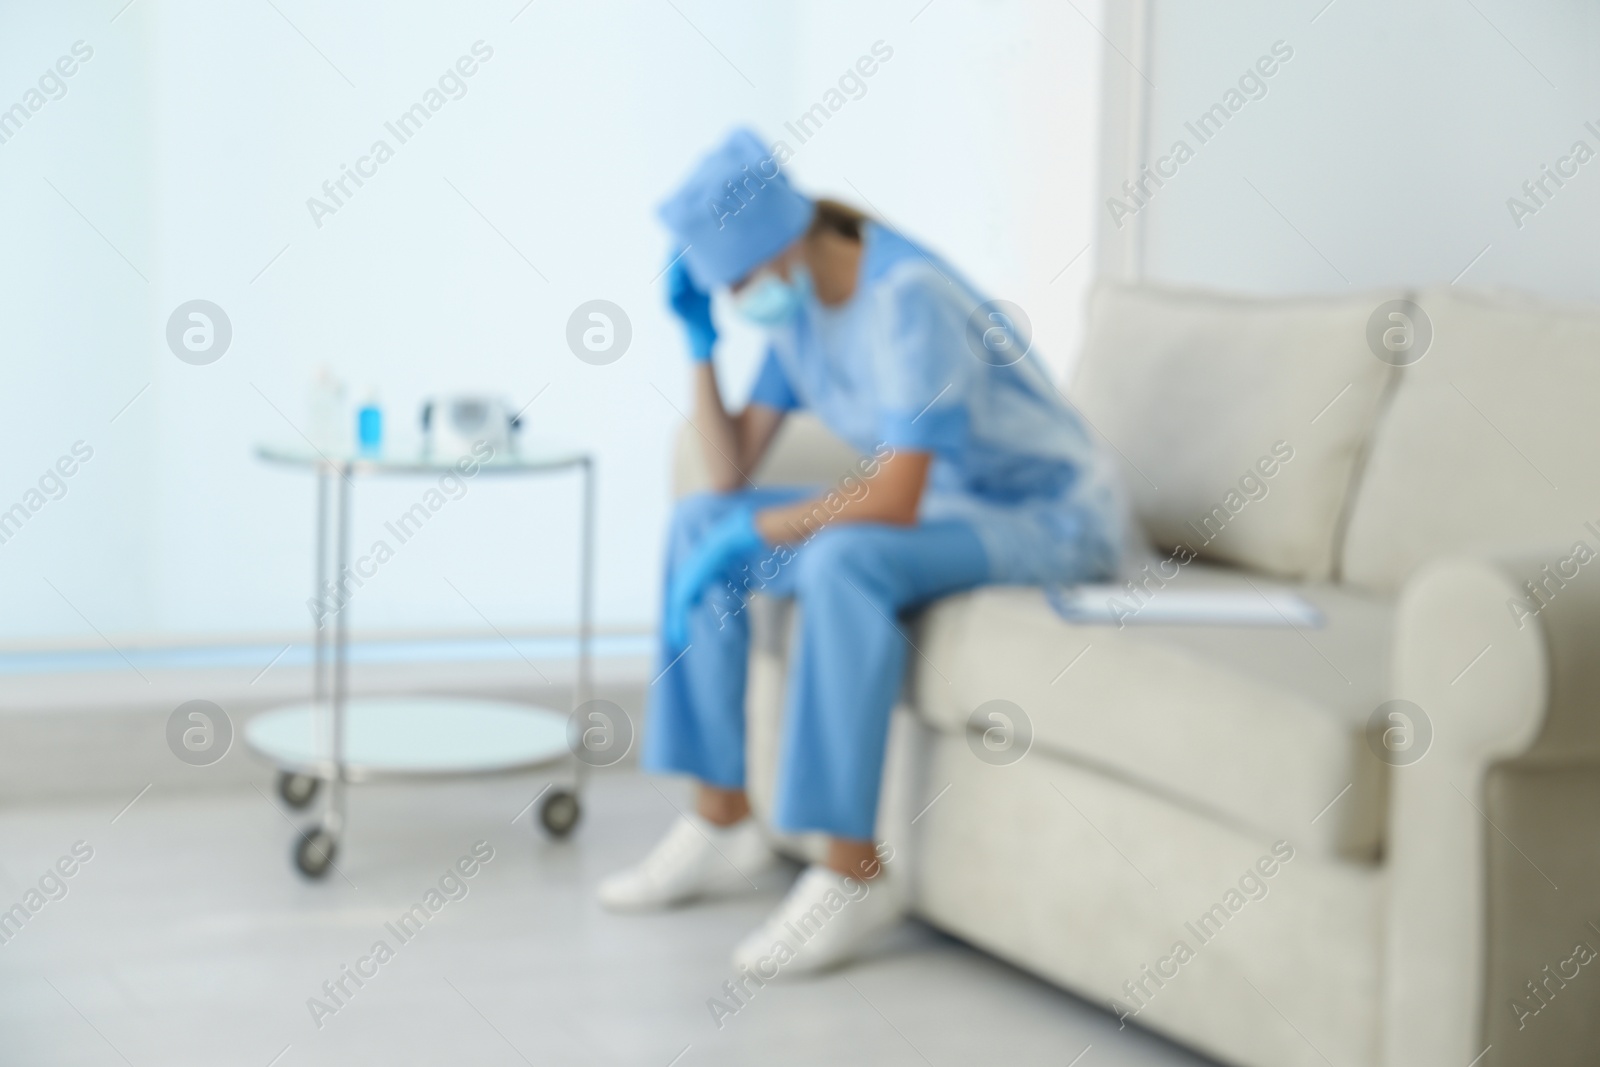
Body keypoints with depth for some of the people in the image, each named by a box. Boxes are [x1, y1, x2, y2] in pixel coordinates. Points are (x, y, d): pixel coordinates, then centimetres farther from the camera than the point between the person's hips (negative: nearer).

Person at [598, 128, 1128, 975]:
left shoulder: (907, 300, -26)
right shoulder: (796, 304, 1)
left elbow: (897, 500, -33)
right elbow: (730, 471, 2)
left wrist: (750, 534, -27)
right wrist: (700, 343, -8)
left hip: (1050, 517, -9)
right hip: (939, 504, 9)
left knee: (841, 562, -36)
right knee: (697, 526, -1)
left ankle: (855, 872, -26)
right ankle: (722, 824, 3)